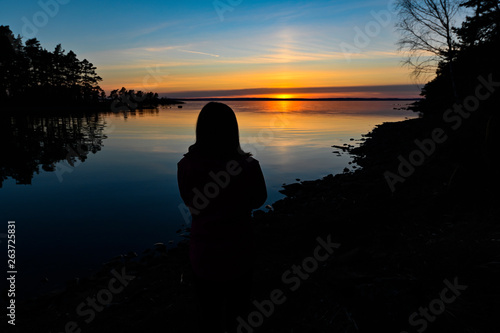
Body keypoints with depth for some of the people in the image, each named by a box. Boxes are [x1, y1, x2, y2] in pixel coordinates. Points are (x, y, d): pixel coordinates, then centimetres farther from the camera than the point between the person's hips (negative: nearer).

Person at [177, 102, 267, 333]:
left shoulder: (186, 165, -17)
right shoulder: (247, 166, -23)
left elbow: (191, 203, 1)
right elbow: (258, 200, -3)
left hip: (202, 255, 2)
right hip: (238, 255, -1)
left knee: (208, 315, 24)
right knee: (236, 314, 25)